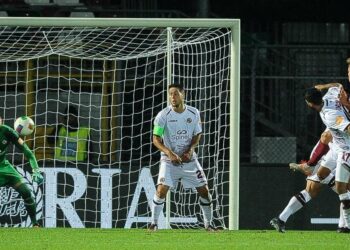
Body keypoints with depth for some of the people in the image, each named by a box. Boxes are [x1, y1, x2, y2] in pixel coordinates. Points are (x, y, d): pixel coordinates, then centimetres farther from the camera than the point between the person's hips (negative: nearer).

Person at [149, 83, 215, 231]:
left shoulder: (194, 113, -1)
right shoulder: (163, 115, -11)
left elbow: (197, 135, 10)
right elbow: (156, 139, -10)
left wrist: (190, 150, -9)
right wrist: (169, 153, -26)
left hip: (189, 158, 3)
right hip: (169, 160, -3)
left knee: (204, 190, 1)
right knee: (161, 190, -18)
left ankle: (208, 224, 16)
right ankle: (154, 223, -3)